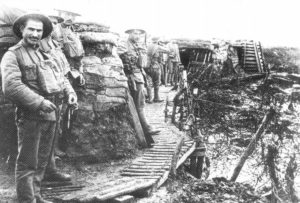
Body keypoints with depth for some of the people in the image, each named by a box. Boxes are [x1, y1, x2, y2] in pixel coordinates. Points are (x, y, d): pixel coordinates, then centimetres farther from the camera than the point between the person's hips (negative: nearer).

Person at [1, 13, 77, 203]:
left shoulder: (47, 57, 19)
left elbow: (61, 78, 20)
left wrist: (70, 93, -2)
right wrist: (39, 102, -24)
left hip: (50, 115, 8)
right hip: (30, 116, -7)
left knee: (42, 161, 17)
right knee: (28, 162, -2)